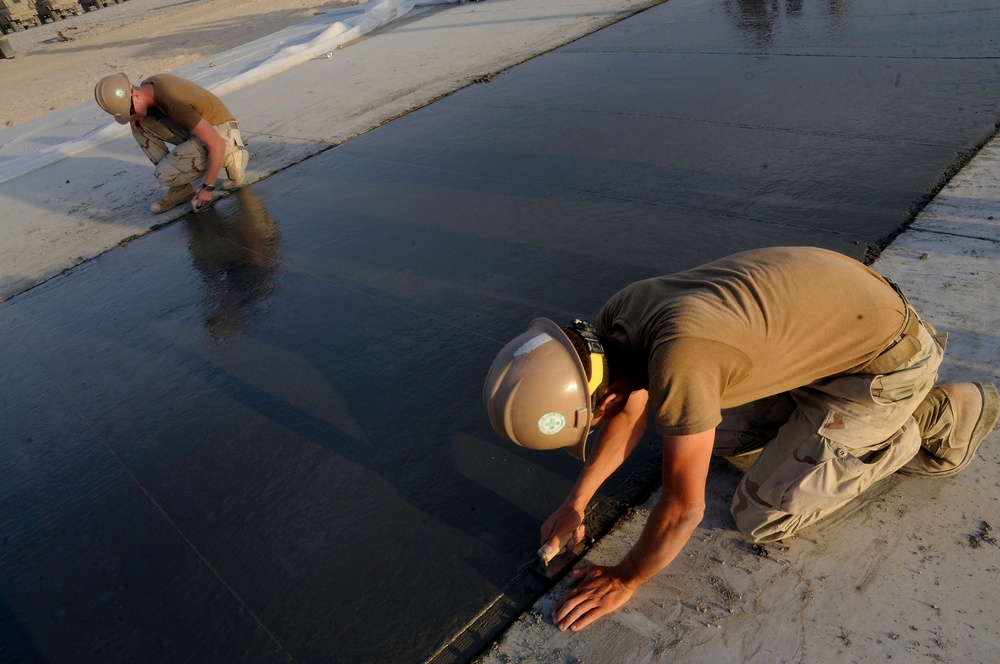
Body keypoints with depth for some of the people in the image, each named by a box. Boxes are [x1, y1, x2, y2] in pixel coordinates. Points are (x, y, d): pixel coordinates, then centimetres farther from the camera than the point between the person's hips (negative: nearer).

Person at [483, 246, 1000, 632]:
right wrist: (575, 504, 9)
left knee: (761, 518, -3)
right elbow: (632, 411, 6)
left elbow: (683, 508, -25)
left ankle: (930, 423, 9)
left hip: (887, 362, -8)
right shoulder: (616, 318, -12)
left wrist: (624, 580, -8)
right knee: (717, 437, 16)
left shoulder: (678, 361, -38)